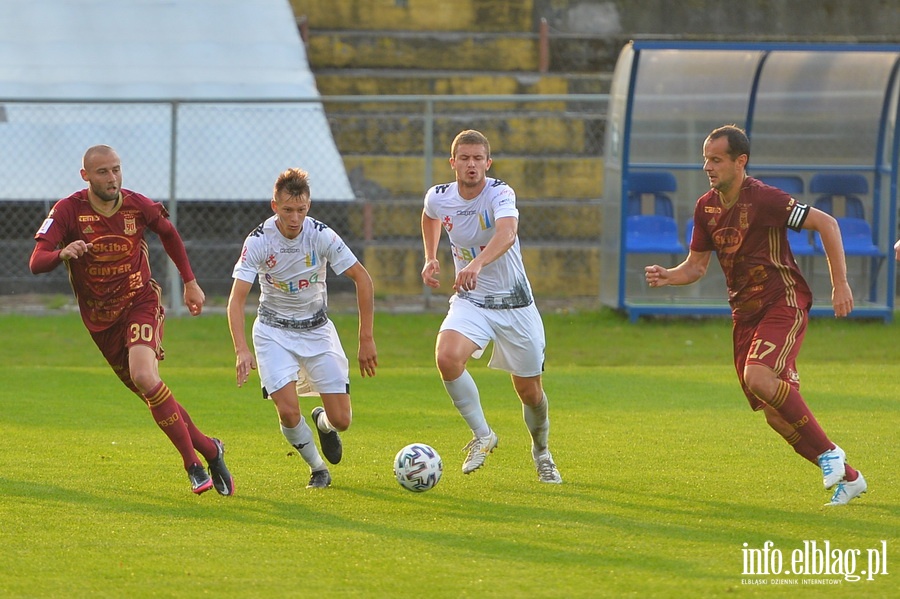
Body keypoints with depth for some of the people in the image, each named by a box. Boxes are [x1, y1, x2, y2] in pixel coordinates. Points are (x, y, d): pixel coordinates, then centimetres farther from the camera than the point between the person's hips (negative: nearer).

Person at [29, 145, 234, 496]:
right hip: (99, 318, 2)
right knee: (152, 395, 6)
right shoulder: (68, 211, -13)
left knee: (144, 377, -26)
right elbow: (36, 262, -22)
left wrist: (190, 282, 18)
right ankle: (208, 449, 24)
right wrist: (63, 254, -43)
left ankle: (193, 464, -18)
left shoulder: (139, 206, -8)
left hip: (139, 302, -2)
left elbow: (169, 233, 15)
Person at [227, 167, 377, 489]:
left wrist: (367, 339, -10)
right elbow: (237, 297, -22)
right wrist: (242, 350, -36)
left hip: (317, 328, 1)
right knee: (288, 411, -19)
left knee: (341, 420, -4)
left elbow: (362, 279, -9)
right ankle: (318, 468, 11)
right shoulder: (259, 240, -20)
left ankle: (323, 423, 35)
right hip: (274, 332, -1)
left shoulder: (321, 235, -17)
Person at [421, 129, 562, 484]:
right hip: (469, 301, 2)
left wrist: (477, 264, -60)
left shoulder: (500, 194, -21)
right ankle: (482, 435, -10)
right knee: (447, 357, -28)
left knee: (529, 391, 6)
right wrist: (430, 258, 12)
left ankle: (541, 452, 37)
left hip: (514, 303, -2)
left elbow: (506, 233, -44)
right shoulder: (438, 198, -6)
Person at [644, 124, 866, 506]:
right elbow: (696, 265, 15)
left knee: (758, 377, -31)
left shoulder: (763, 199, -16)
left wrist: (840, 284, -13)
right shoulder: (706, 207, 6)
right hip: (745, 313, 7)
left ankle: (828, 452, -18)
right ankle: (848, 478, 16)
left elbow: (826, 224, -11)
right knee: (776, 416, 3)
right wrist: (668, 277, -7)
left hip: (784, 302, -7)